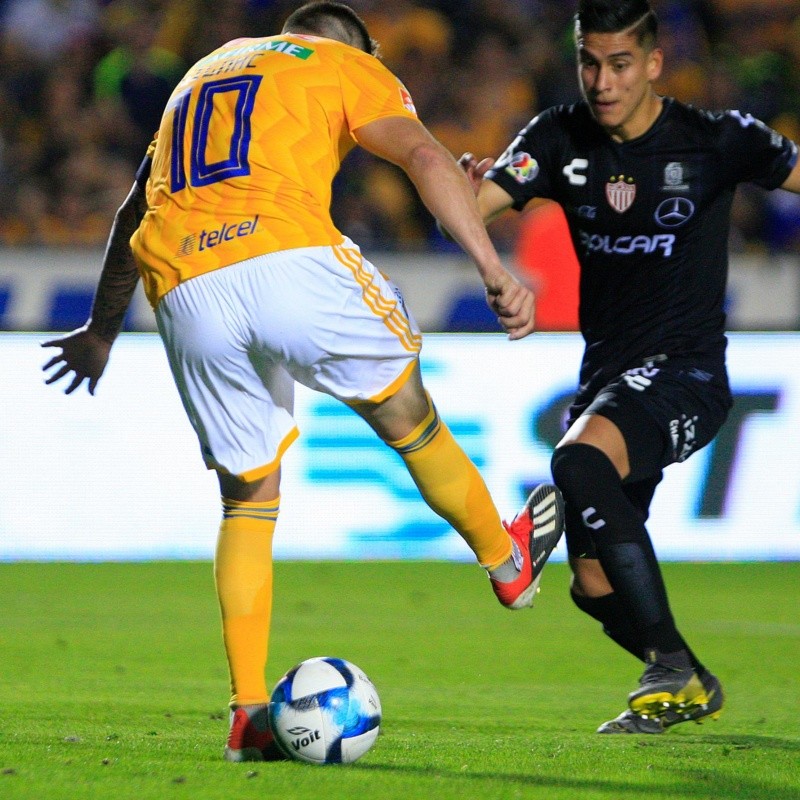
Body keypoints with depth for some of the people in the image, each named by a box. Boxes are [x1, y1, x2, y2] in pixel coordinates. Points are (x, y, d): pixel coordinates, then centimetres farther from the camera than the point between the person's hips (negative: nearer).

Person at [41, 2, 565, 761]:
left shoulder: (203, 73, 37)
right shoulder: (348, 66, 19)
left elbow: (134, 212, 44)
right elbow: (425, 158, 1)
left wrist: (102, 329, 54)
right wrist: (493, 269, -5)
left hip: (184, 291, 5)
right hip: (288, 261, -4)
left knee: (248, 499, 15)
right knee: (405, 413, 20)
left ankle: (248, 713, 9)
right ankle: (506, 559, 38)